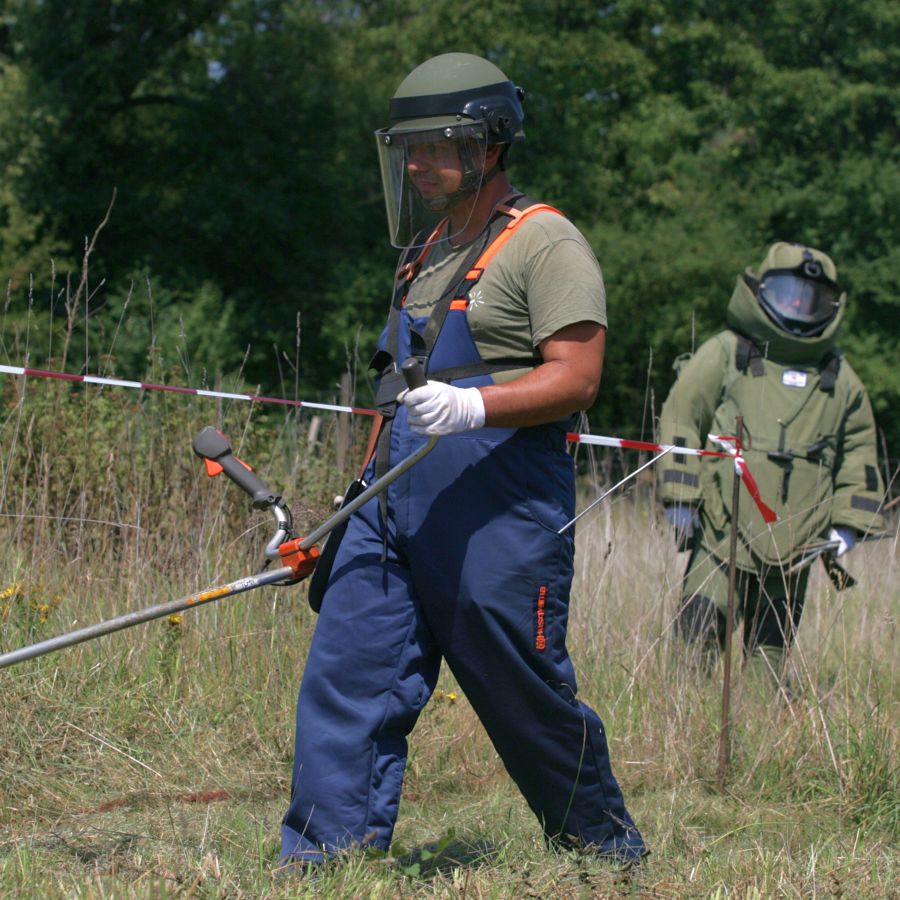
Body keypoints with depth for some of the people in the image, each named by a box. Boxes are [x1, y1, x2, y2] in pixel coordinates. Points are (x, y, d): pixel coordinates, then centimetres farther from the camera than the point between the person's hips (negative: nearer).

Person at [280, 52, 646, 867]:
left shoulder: (543, 243, -7)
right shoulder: (428, 251, 20)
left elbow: (576, 378, -16)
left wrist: (474, 406, -30)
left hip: (497, 509, -8)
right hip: (395, 502, 8)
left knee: (528, 698, 2)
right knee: (347, 676, -3)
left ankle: (608, 853, 23)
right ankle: (323, 863, -1)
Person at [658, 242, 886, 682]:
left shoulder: (841, 380, 16)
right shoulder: (725, 354, 4)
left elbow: (858, 452, 21)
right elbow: (681, 417, 2)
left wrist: (847, 524, 11)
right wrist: (680, 496, -6)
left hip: (794, 550, 4)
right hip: (723, 534, -3)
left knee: (771, 655, 8)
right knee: (697, 638, -11)